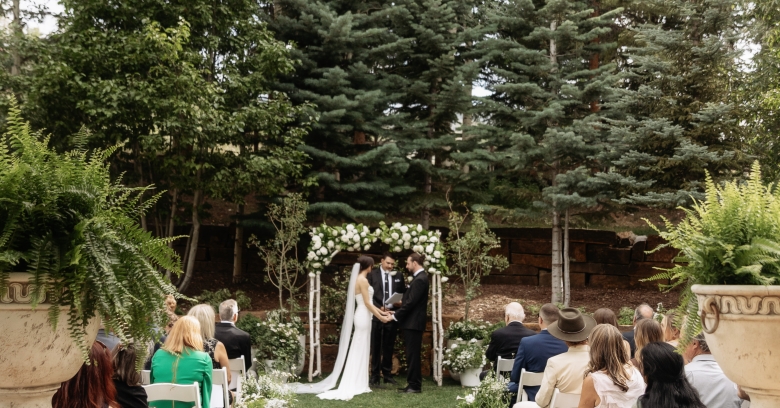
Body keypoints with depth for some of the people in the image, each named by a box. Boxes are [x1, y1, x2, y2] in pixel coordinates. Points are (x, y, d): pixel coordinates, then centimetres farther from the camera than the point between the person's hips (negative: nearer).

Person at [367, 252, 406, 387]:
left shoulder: (398, 276, 10)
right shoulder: (372, 274, 0)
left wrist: (401, 302, -8)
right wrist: (378, 308, -14)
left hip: (392, 315, 3)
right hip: (376, 315, -3)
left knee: (389, 348, 10)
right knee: (375, 347, 4)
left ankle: (387, 374, 19)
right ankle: (375, 376, 9)